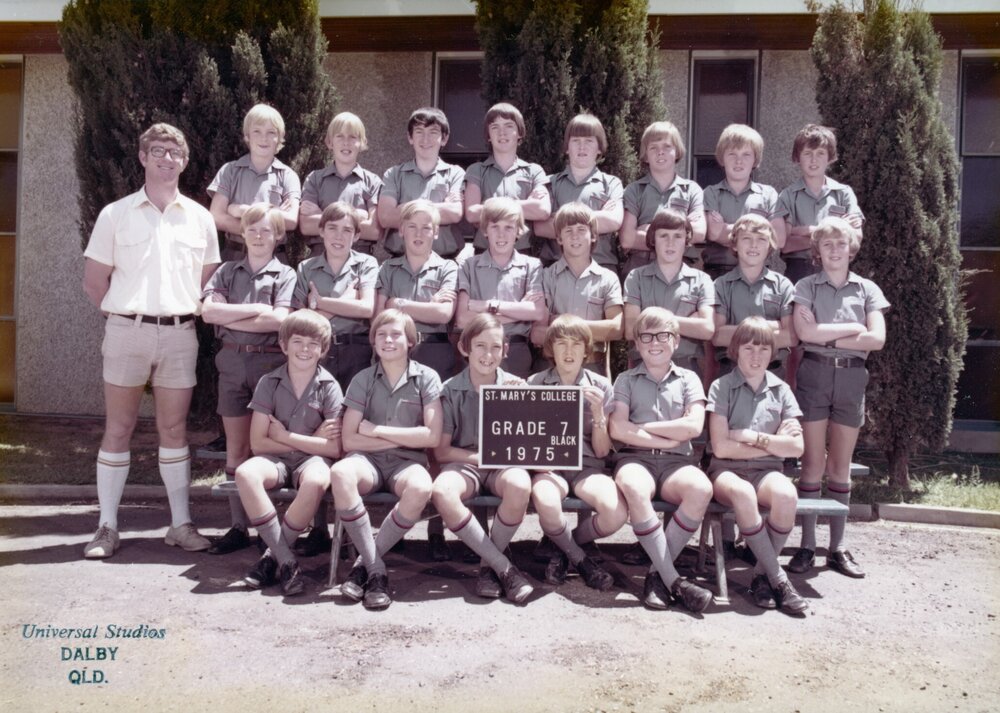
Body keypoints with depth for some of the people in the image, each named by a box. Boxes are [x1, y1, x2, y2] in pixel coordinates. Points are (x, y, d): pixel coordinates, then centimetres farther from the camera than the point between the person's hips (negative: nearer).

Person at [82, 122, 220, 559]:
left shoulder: (200, 218, 8)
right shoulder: (115, 214, 4)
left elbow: (209, 280, 14)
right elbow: (93, 280, 7)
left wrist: (189, 313, 5)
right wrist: (121, 315, 4)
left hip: (179, 333, 1)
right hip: (126, 330, -1)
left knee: (174, 428, 7)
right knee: (117, 429, 3)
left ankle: (181, 523, 14)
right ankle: (107, 527, 12)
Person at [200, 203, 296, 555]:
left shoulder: (285, 275, 3)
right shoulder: (227, 271, 12)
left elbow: (279, 319, -13)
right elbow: (207, 311, -3)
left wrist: (230, 317, -6)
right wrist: (255, 308, -9)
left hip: (270, 361, -3)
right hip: (232, 361, 3)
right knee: (236, 447, 5)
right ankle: (239, 526, 11)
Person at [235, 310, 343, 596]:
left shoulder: (329, 387, -1)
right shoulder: (269, 383, 2)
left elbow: (334, 448, -7)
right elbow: (258, 443, -4)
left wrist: (285, 436, -7)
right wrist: (312, 439, -8)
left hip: (313, 459, -1)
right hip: (277, 459, 2)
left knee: (315, 481, -37)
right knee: (245, 473, -32)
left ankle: (272, 556, -16)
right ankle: (286, 561, -25)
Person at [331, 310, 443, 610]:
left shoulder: (426, 377, 3)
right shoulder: (363, 379, 6)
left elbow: (432, 436, -6)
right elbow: (349, 440, -1)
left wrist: (377, 430, -5)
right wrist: (405, 437, -7)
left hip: (408, 462, -1)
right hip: (368, 459, 1)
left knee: (420, 488, -37)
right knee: (340, 473, -35)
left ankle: (364, 563, -16)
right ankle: (377, 570, -23)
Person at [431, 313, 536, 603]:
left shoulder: (514, 386, 3)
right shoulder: (450, 390, 0)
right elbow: (441, 451, 0)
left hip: (505, 463, 0)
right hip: (464, 462, 0)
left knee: (519, 486, -36)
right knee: (442, 492, -35)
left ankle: (488, 564, -10)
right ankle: (504, 567, -21)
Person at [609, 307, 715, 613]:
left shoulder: (688, 379, 16)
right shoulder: (626, 379, 14)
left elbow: (693, 426, -2)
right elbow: (618, 429, -1)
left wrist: (641, 427, -1)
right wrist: (668, 439, -3)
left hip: (675, 462, 1)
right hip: (635, 458, -1)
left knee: (701, 488, -34)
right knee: (634, 488, -38)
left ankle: (658, 572, -19)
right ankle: (674, 580, -28)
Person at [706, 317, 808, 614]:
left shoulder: (781, 390, 11)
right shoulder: (721, 387, 3)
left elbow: (796, 447, 2)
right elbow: (721, 447, -8)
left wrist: (752, 437, -6)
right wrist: (774, 443, -3)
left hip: (766, 470, 3)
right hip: (727, 470, -2)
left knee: (786, 494, -34)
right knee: (742, 493, -38)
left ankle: (762, 575, -14)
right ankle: (778, 578, -24)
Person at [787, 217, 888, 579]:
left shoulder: (867, 289, 9)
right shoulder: (806, 286, 4)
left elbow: (877, 339, -4)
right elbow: (805, 332, -12)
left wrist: (826, 336, -7)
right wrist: (852, 329, -6)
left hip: (852, 376, 2)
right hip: (814, 373, -2)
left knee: (841, 465, 7)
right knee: (813, 463, -1)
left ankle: (838, 548, 14)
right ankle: (807, 546, 6)